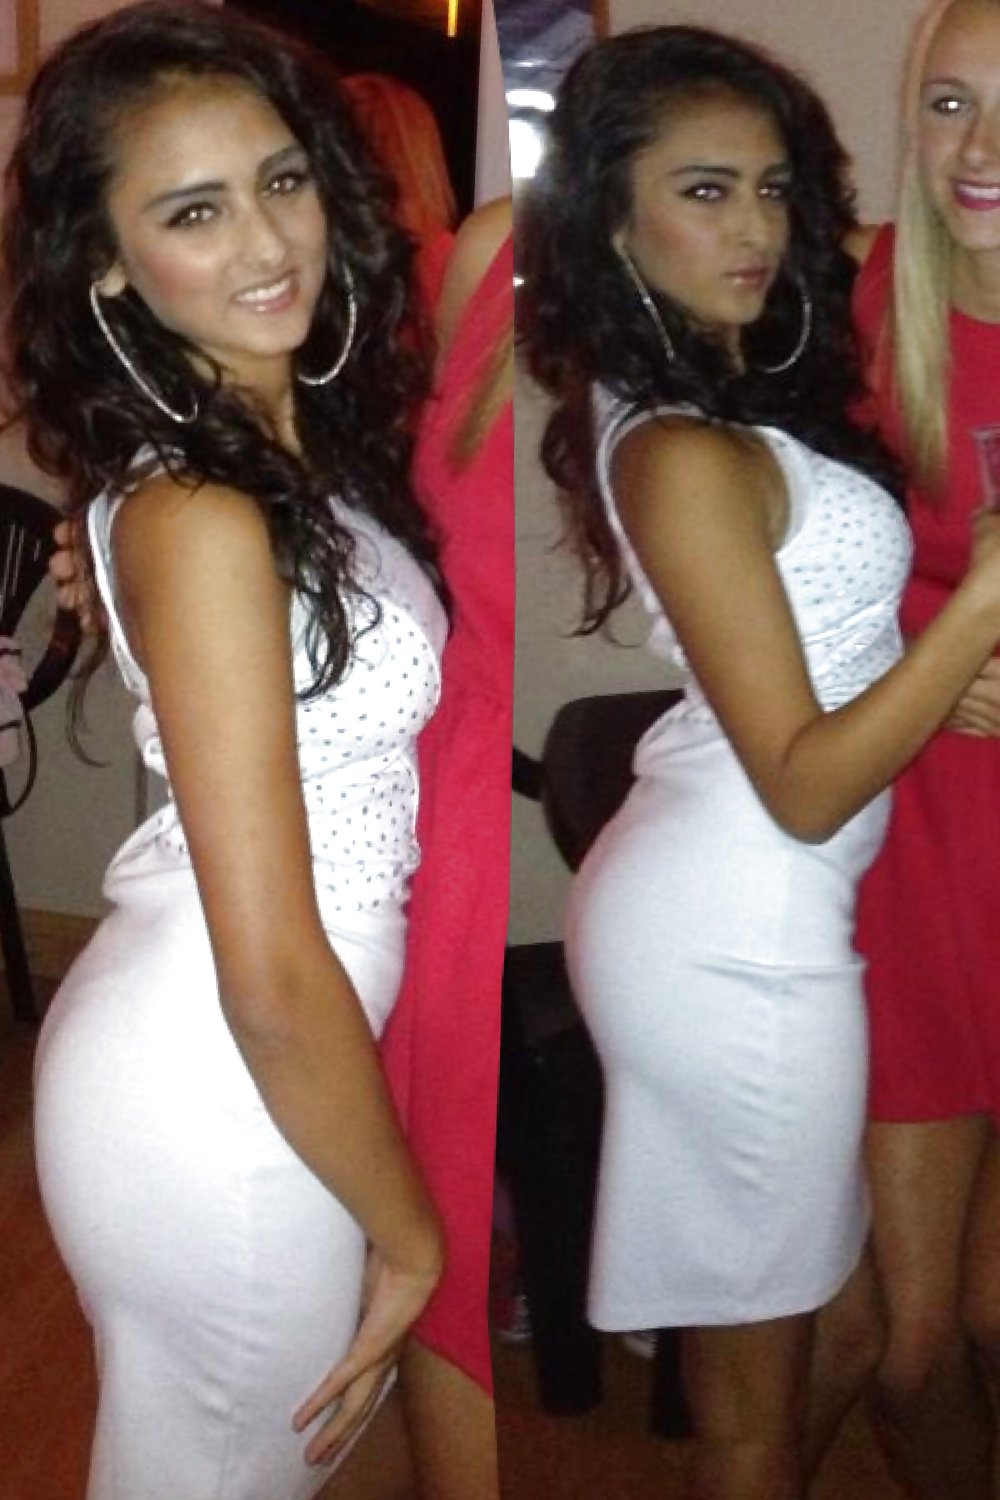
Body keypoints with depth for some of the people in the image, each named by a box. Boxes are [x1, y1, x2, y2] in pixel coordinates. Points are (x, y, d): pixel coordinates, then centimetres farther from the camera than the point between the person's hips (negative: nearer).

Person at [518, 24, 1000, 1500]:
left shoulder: (696, 404, 7)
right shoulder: (687, 458, -22)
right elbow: (806, 786, -21)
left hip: (688, 909, 9)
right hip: (742, 940, -9)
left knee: (736, 1337, 23)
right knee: (758, 1374, 10)